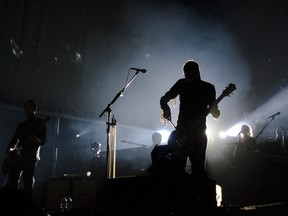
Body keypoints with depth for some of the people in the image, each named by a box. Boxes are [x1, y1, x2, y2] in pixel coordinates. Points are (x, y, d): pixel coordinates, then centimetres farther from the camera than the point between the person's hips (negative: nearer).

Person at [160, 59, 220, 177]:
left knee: (198, 169, -4)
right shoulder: (181, 84, 6)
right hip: (181, 132, 2)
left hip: (198, 133, -2)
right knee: (177, 167, 1)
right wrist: (166, 108, -10)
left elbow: (215, 114, 1)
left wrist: (214, 110, -23)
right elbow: (164, 99, 11)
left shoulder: (208, 88, 1)